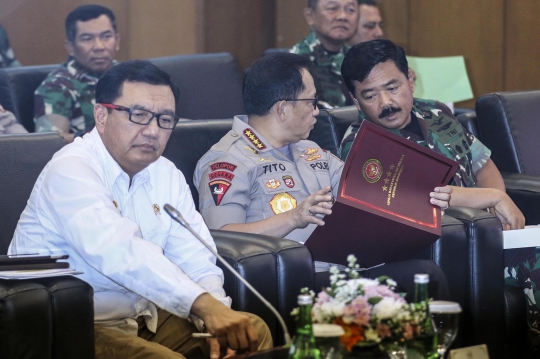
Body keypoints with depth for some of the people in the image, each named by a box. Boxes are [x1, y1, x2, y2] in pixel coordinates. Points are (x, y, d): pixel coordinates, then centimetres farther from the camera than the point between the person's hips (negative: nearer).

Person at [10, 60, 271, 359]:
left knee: (253, 333, -4)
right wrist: (205, 306, -42)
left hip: (144, 317, 7)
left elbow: (195, 258, -1)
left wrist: (217, 316, -23)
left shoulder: (167, 175, 8)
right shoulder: (70, 170, -17)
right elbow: (121, 253, -33)